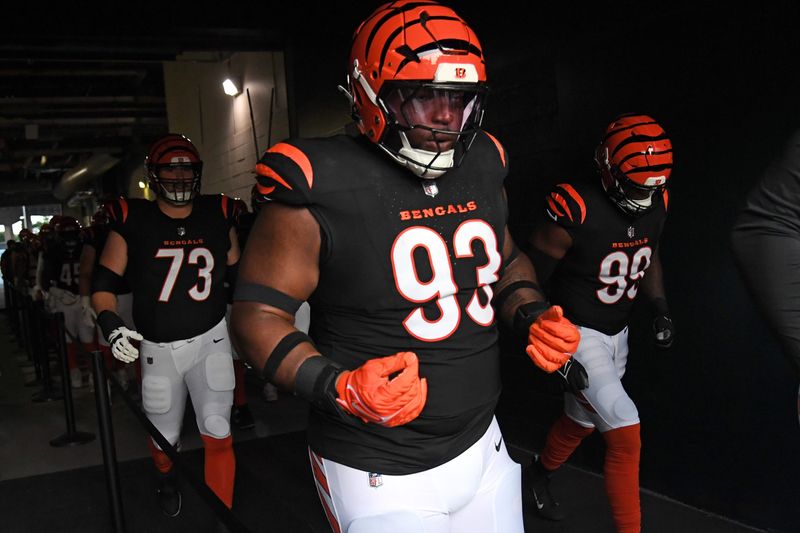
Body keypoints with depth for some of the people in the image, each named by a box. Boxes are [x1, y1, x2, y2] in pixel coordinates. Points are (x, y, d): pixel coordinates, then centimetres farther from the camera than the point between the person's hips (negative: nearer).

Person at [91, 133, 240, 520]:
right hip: (157, 348, 0)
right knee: (163, 437, 17)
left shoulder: (218, 215, -1)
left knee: (218, 433, -6)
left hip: (210, 340, 0)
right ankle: (167, 481, 53)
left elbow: (236, 273, 11)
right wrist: (110, 323, -21)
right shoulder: (132, 221, -7)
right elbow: (104, 281, -4)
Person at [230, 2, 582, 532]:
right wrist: (338, 386, -29)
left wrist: (533, 315, -4)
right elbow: (259, 312, -14)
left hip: (481, 445, 6)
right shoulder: (324, 189, -18)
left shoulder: (482, 170, 0)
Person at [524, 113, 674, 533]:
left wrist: (660, 308, 3)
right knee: (626, 436, -10)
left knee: (581, 420, 24)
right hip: (576, 333, -7)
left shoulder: (656, 205, -4)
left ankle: (538, 475, 52)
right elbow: (532, 277, -18)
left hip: (616, 334, 8)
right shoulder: (577, 211, -26)